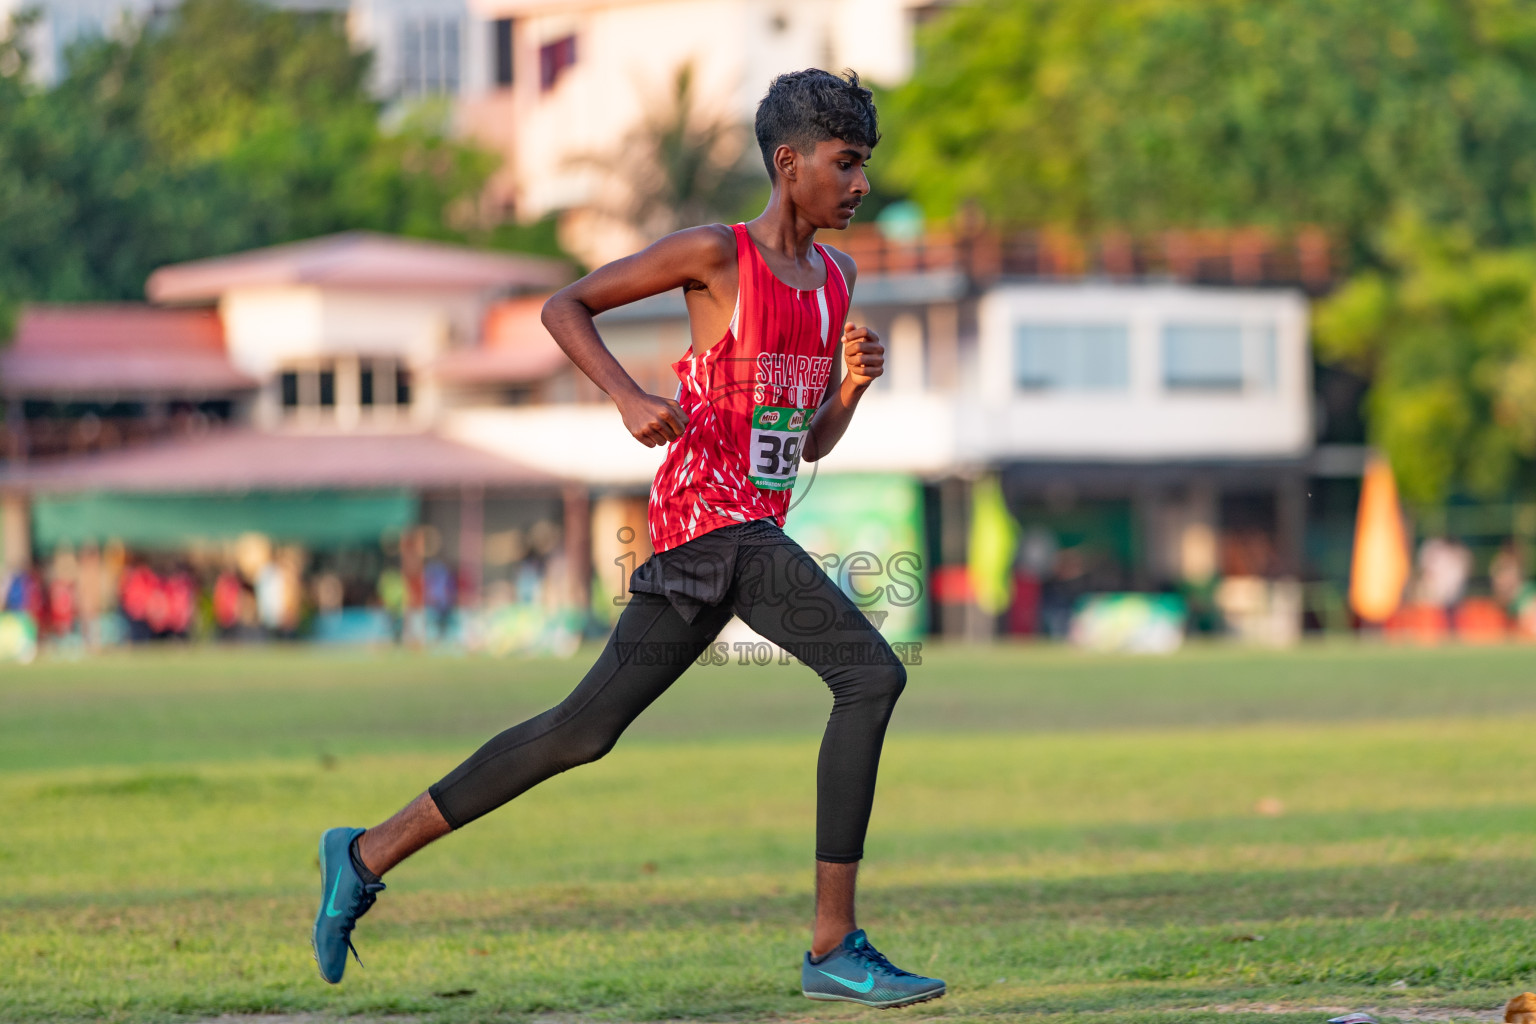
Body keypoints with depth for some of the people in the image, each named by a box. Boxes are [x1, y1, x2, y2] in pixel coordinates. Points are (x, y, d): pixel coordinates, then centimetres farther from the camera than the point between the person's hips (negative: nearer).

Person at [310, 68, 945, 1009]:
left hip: (758, 533, 8)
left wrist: (852, 385, 0)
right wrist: (629, 395, -17)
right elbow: (565, 306, -2)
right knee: (870, 674, -20)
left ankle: (370, 853, 18)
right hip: (710, 519, -8)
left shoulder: (836, 275, 17)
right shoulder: (717, 254, -6)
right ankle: (834, 946, -20)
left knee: (585, 731, 10)